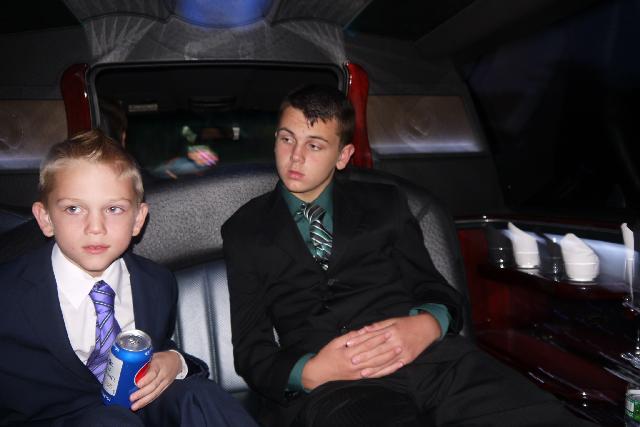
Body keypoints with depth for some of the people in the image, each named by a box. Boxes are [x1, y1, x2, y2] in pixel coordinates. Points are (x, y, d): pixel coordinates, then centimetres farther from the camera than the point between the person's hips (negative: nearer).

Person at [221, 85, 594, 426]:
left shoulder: (384, 204, 18)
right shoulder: (245, 230, 14)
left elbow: (437, 291, 14)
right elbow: (251, 349, 8)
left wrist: (430, 324, -11)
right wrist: (309, 372, -13)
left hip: (429, 355, 1)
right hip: (331, 385, 0)